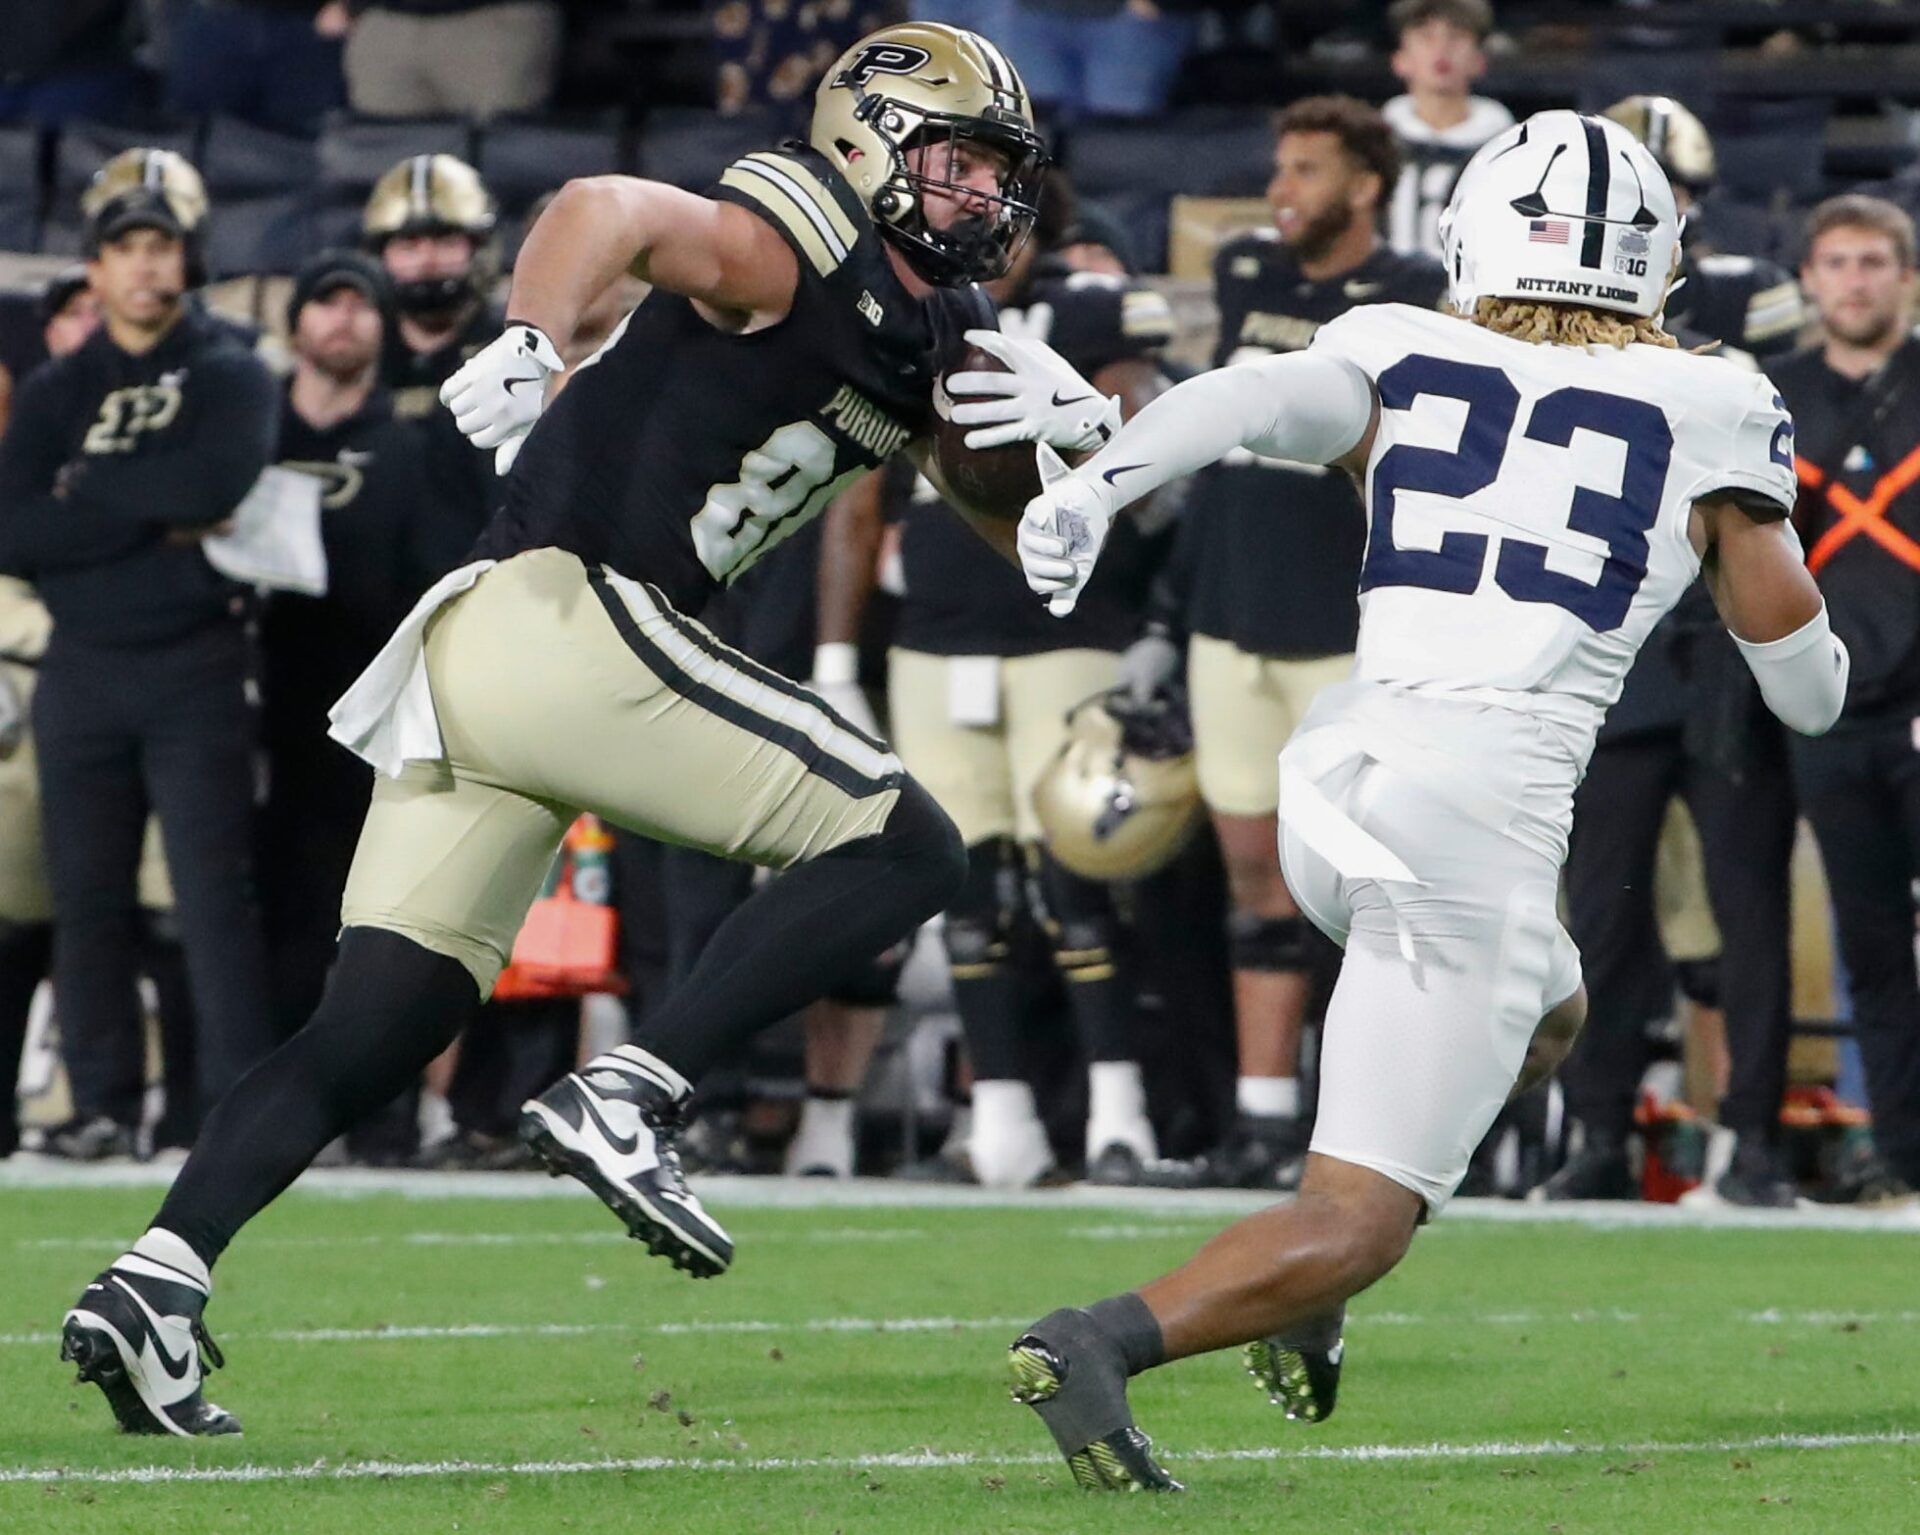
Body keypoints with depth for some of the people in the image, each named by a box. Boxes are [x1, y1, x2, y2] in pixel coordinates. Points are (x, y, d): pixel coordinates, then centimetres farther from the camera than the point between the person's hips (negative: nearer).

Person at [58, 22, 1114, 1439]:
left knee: (377, 1030, 5)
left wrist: (1072, 427, 1)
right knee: (904, 848, -6)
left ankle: (155, 1281, -6)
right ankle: (625, 1099, -14)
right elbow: (611, 208, -22)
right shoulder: (787, 255, -5)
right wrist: (530, 341, -39)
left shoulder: (934, 335, 21)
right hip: (575, 619, -9)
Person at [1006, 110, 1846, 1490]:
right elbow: (1807, 687, 16)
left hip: (1334, 781, 5)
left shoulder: (1403, 363, 13)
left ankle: (1300, 1282, 19)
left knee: (1541, 1013, 33)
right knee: (1359, 1220, -3)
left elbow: (1262, 395, -10)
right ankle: (1100, 1344, -28)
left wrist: (1097, 483, -24)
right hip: (1481, 818, -5)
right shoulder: (1709, 415, 9)